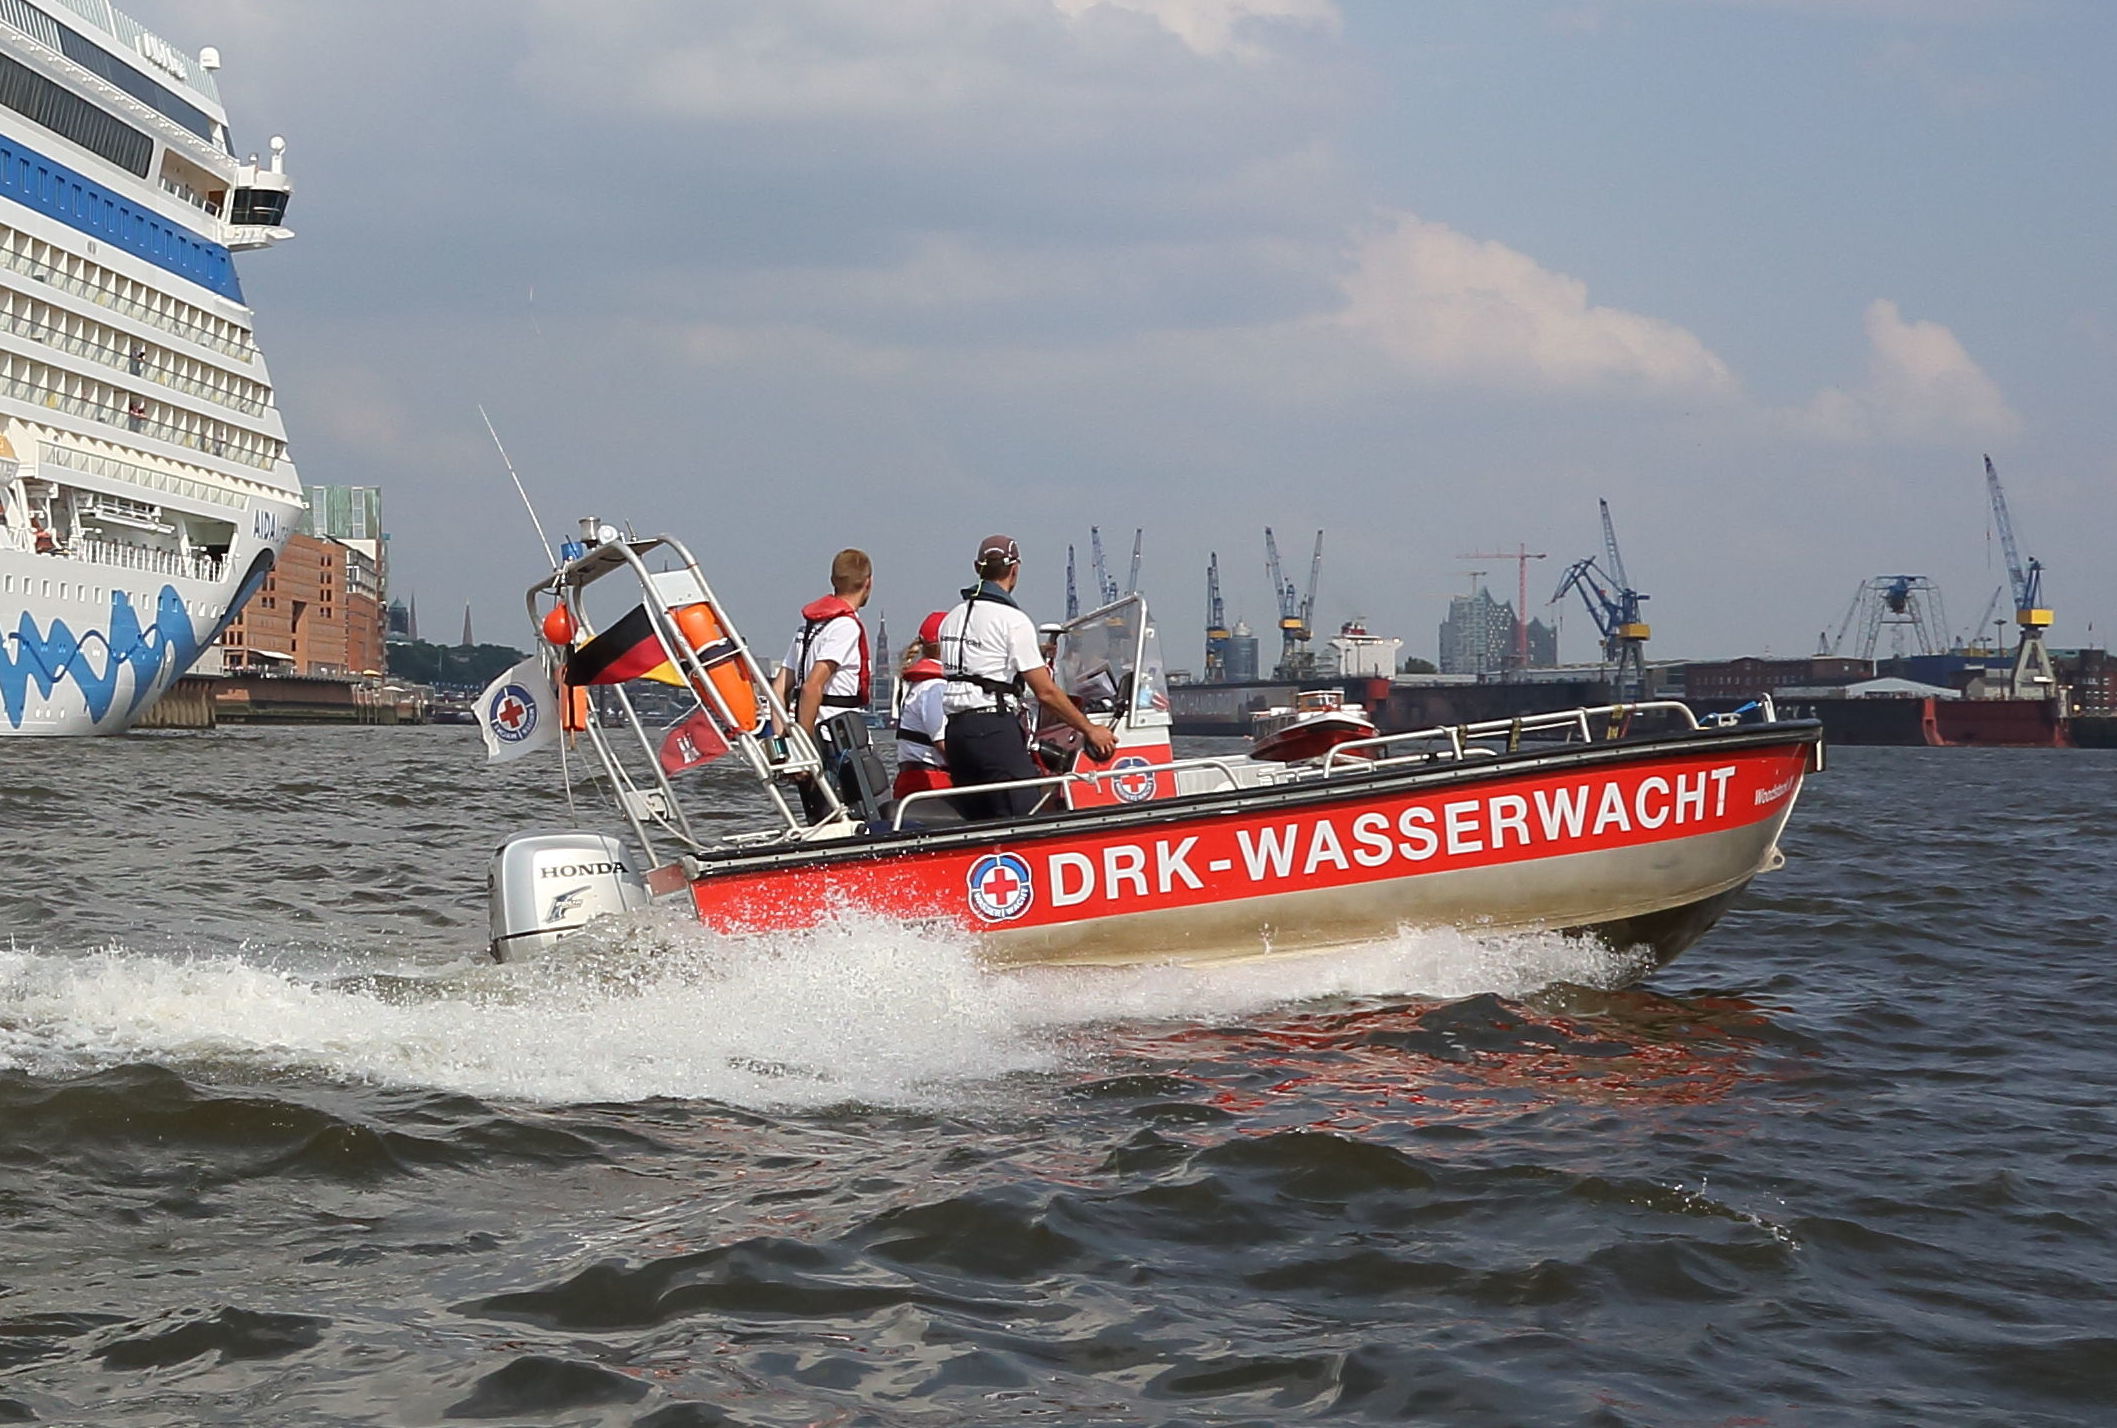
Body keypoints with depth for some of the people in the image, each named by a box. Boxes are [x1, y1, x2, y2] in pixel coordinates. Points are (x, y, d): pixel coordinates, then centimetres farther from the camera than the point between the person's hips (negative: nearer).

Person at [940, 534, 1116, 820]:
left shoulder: (953, 618, 16)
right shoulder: (1012, 620, -8)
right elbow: (1046, 692, -10)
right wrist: (1090, 730, -1)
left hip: (956, 730, 8)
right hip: (996, 729, -8)